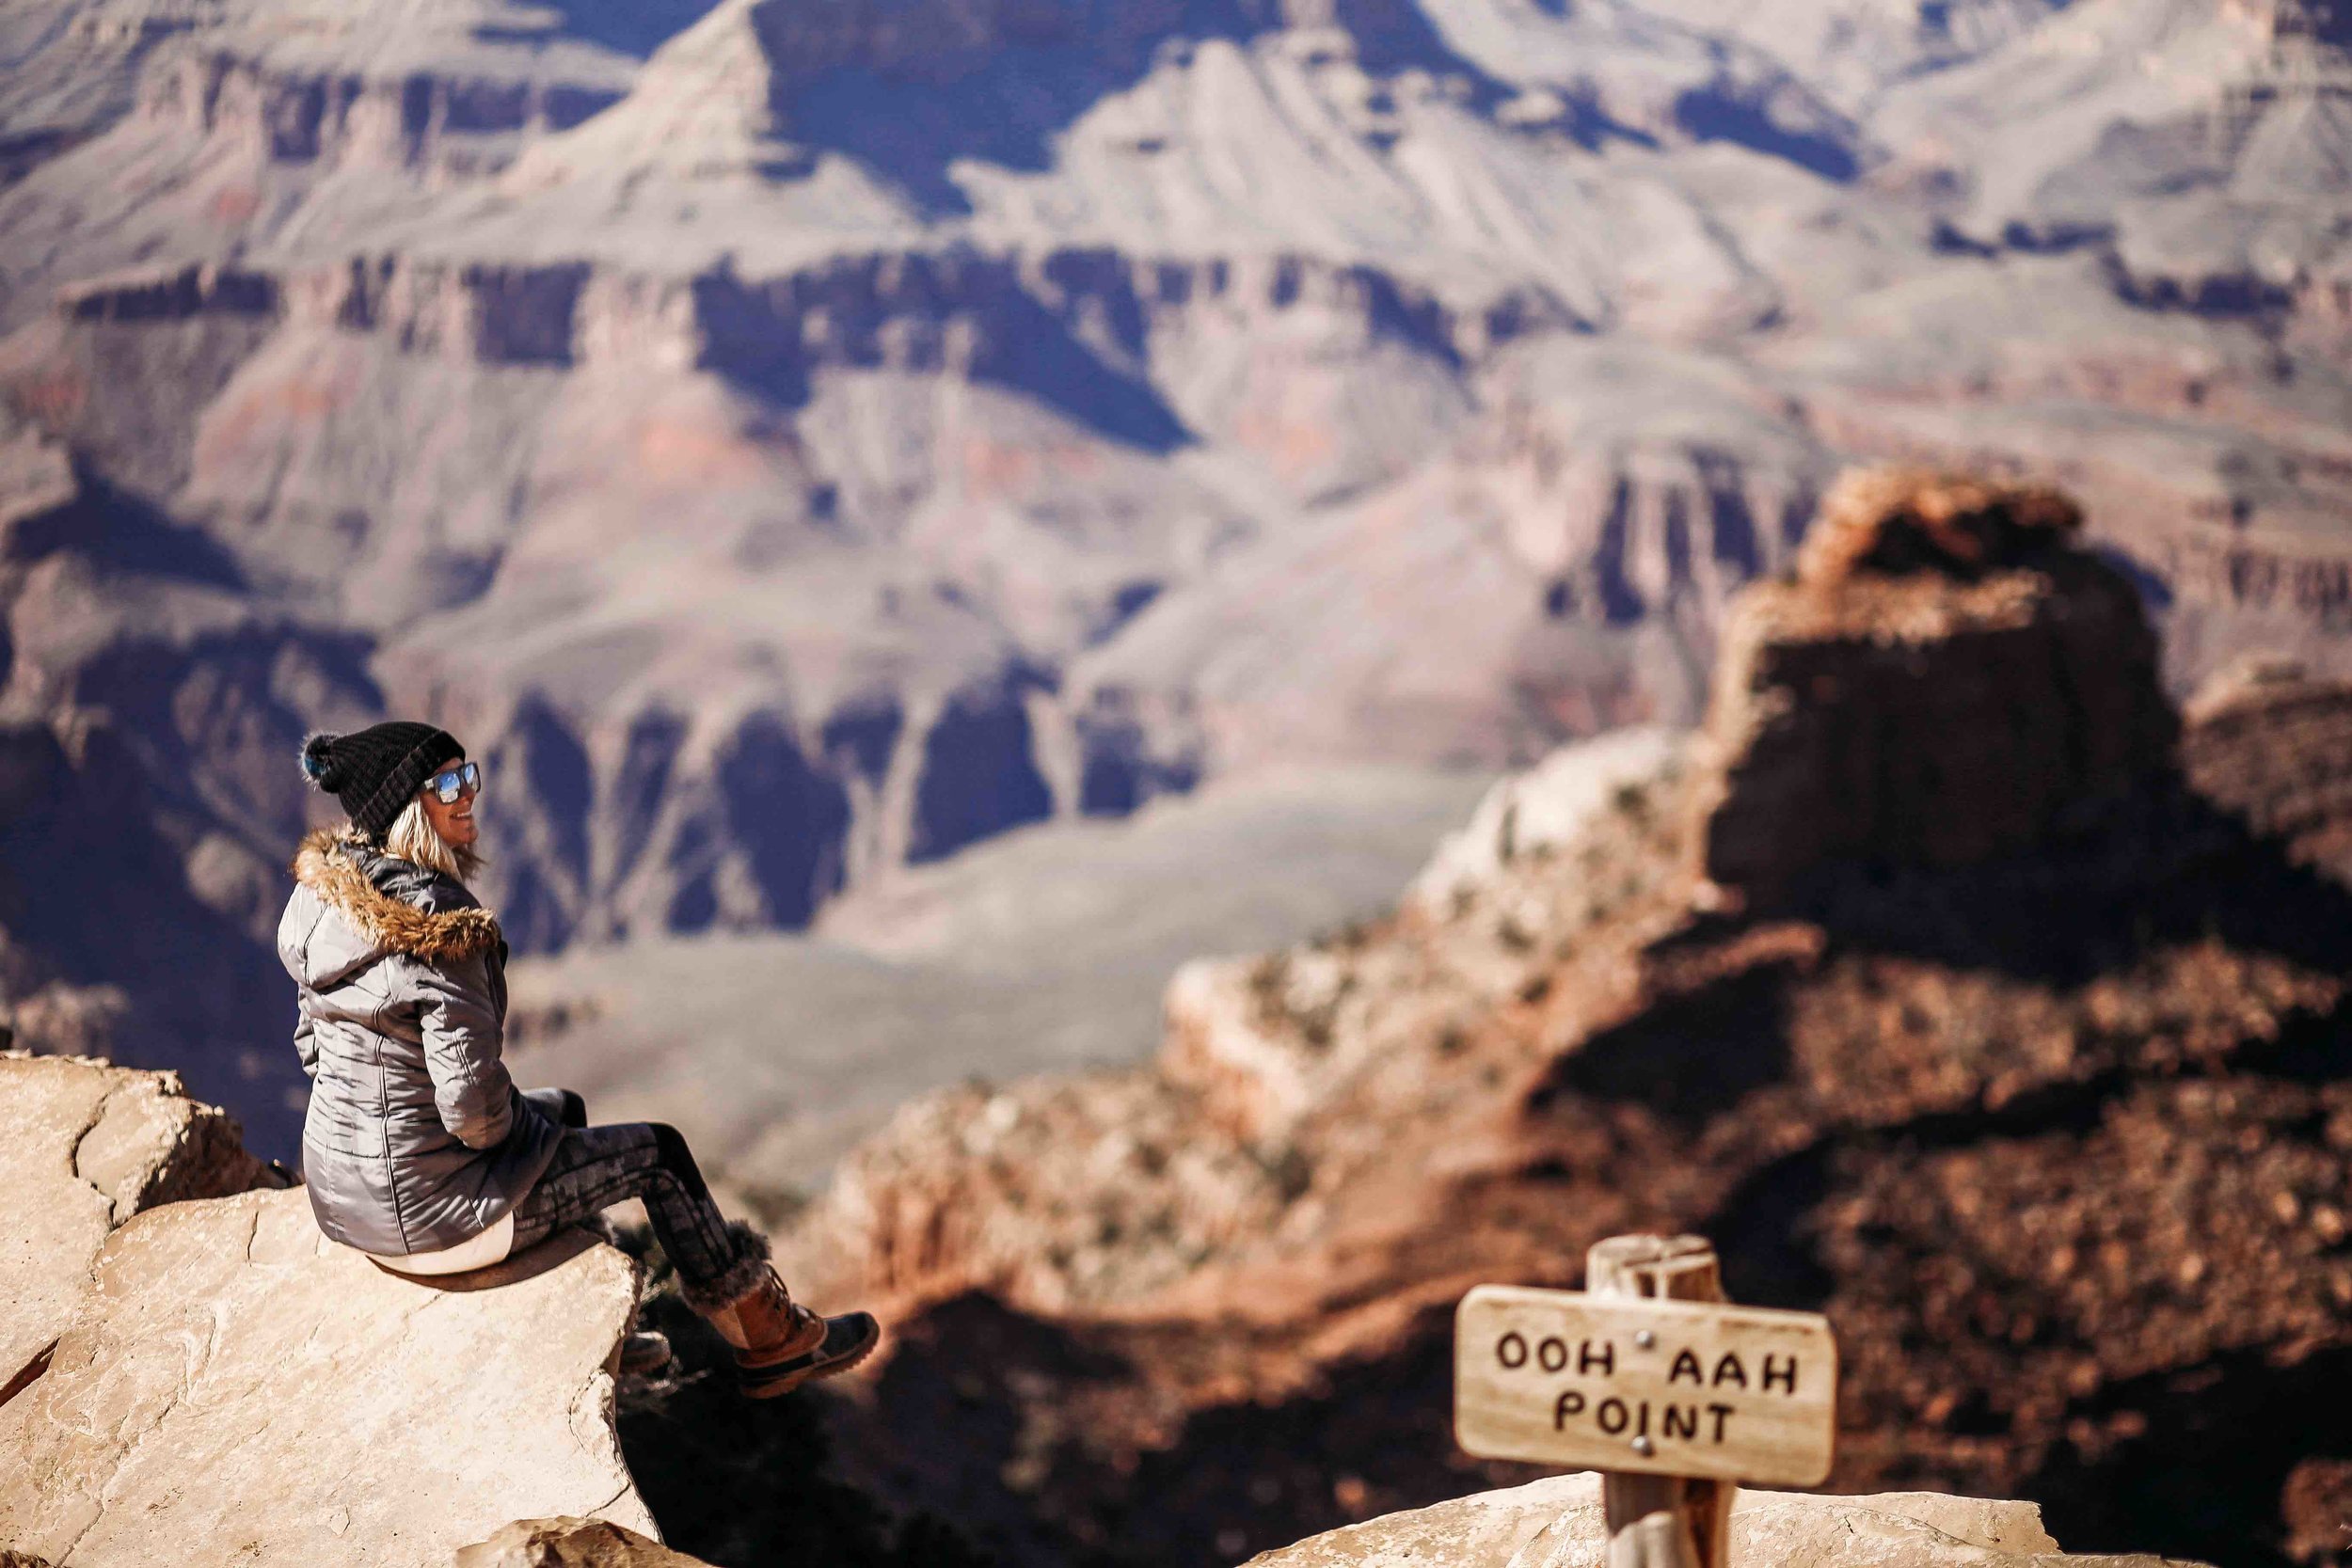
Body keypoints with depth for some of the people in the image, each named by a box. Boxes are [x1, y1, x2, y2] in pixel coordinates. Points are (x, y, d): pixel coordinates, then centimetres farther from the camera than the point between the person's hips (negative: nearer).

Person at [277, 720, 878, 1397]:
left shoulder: (323, 889, -1)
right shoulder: (443, 930, -28)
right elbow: (473, 1106, -27)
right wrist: (505, 1125, -4)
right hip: (423, 1202, -9)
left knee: (563, 1108, 33)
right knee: (659, 1152, 10)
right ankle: (770, 1341, 27)